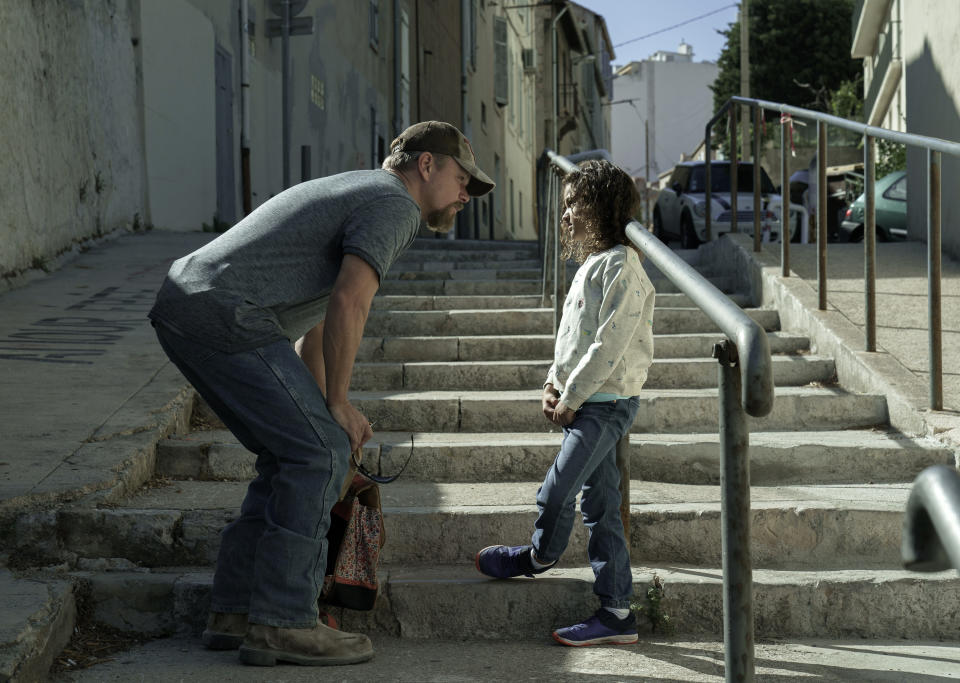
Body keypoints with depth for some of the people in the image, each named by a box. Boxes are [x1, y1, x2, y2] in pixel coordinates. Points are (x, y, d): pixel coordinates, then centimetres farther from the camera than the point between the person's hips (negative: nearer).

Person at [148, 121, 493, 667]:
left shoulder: (356, 192, 29)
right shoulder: (394, 204, -3)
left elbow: (318, 319, 33)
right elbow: (348, 304, -17)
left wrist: (321, 411, 35)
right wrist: (338, 404, -6)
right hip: (224, 315, -10)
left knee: (294, 454, 14)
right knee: (320, 453, -7)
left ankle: (236, 612, 16)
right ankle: (282, 622, -5)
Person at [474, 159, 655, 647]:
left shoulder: (621, 265, -13)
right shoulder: (592, 264, 17)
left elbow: (609, 344, -19)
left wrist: (571, 398, -16)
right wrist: (553, 384, 9)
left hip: (606, 402, -10)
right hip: (584, 403, 10)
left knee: (556, 491, -7)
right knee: (600, 506, 7)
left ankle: (539, 556, 23)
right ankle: (616, 614, 10)